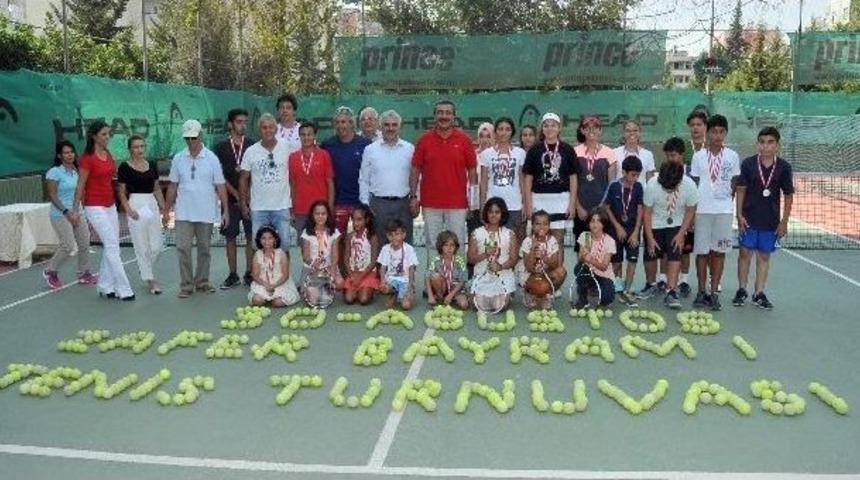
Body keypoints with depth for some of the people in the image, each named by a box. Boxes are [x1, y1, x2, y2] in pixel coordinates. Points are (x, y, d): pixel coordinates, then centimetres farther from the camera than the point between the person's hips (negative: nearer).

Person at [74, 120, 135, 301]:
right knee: (112, 247, -8)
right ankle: (124, 290, -5)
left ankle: (105, 286, 20)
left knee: (110, 247, 10)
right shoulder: (87, 158, -12)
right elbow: (80, 186, -10)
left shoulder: (108, 155, 9)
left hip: (110, 205, 8)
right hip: (95, 207, -8)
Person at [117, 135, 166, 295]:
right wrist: (128, 209, -13)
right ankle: (151, 280, 8)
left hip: (152, 204, 4)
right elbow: (122, 192, -1)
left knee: (157, 245, 2)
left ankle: (144, 268, 30)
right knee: (141, 246, 0)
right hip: (136, 205, -4)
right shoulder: (125, 167, -2)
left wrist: (163, 207, 7)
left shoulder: (152, 165, 10)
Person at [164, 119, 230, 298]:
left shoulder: (211, 158, -2)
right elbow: (173, 186, 9)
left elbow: (220, 186, -2)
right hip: (183, 213, 1)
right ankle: (186, 285, 6)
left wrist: (225, 210, -7)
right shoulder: (178, 158, 4)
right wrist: (167, 210, 8)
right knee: (183, 248, -3)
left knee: (204, 249, 9)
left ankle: (202, 282, 23)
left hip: (206, 213, -1)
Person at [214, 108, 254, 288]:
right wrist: (236, 194, -8)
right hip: (230, 199, 0)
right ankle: (233, 275, 14)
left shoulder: (252, 145, 5)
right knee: (230, 237, 5)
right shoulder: (221, 147, 4)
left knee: (251, 236, 2)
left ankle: (249, 274, 11)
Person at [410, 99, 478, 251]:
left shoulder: (464, 140, 1)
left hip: (457, 203, 0)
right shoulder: (424, 139, 2)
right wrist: (413, 196, 0)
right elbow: (415, 169, 5)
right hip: (430, 203, 1)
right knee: (432, 244, 7)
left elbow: (472, 169, 5)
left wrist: (473, 198, 0)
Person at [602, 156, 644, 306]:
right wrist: (618, 227, -8)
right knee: (617, 260, 6)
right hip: (616, 228, -1)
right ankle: (617, 287, 24)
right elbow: (606, 208, -5)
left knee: (632, 259, -4)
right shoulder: (614, 186, -10)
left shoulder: (638, 187, -4)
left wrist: (636, 232, -9)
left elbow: (640, 210, -3)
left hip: (633, 228, 2)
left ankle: (626, 290, 3)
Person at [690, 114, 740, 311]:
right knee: (702, 252, 3)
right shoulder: (699, 156, 2)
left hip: (724, 210, 1)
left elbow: (734, 184, 9)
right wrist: (691, 210, 2)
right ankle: (702, 291, 12)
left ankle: (714, 292, 9)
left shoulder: (732, 156, 3)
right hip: (702, 210, 0)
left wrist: (727, 200, 3)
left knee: (719, 252, 3)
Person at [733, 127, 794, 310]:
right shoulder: (748, 164, -5)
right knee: (745, 253, 3)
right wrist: (739, 215, -6)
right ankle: (742, 290, 16)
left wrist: (784, 221, 0)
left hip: (771, 221, 1)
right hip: (749, 219, -1)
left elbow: (788, 196, 2)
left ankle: (759, 293, 16)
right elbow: (741, 190, 0)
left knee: (764, 256, 8)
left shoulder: (784, 167, -3)